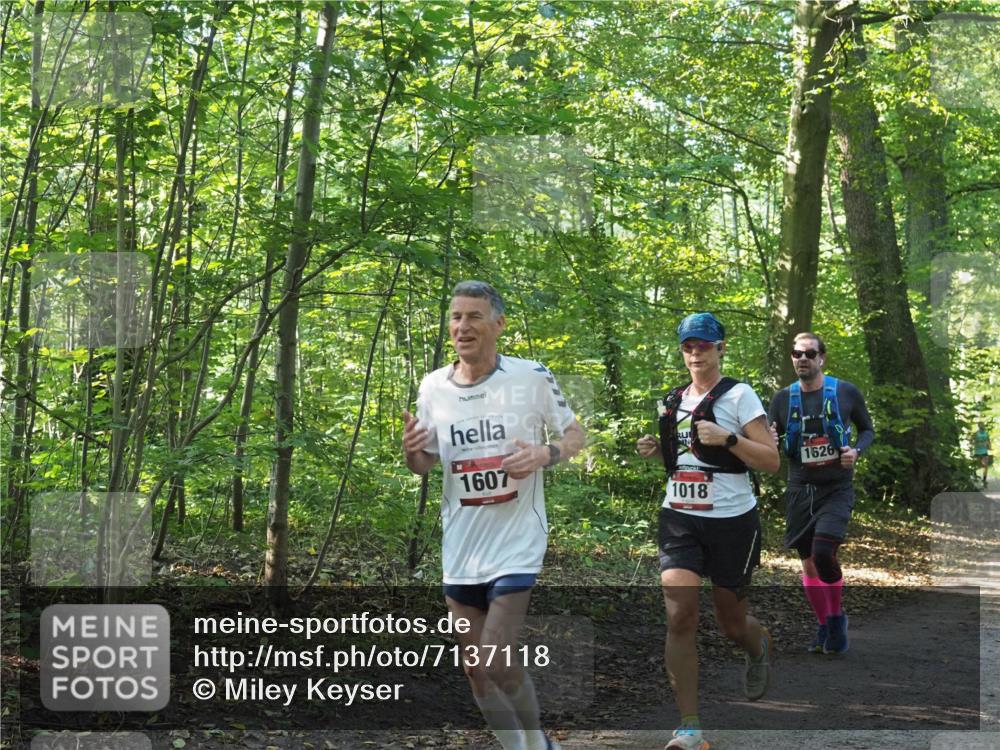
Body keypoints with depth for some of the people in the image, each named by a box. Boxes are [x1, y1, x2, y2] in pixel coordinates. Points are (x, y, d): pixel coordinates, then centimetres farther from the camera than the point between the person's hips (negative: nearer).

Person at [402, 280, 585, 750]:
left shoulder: (532, 376, -9)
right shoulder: (433, 387, 1)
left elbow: (575, 435, 2)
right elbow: (425, 464, 12)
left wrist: (544, 454, -19)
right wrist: (411, 451, -12)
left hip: (517, 541, -4)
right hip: (460, 548, 4)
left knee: (496, 663, -11)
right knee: (475, 668, 10)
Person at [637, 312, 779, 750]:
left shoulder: (738, 395, -5)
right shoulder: (672, 401, 11)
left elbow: (771, 461, -9)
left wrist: (728, 438, -22)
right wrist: (656, 450, 6)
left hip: (732, 521, -3)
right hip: (679, 519, 4)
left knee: (731, 623, 10)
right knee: (680, 617, -14)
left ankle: (760, 648, 49)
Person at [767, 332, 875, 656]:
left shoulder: (846, 393, -3)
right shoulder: (783, 398, 1)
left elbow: (867, 429, 10)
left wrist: (856, 450, -11)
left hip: (836, 489, -3)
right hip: (800, 491, 3)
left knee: (823, 552, -20)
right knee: (808, 563, 7)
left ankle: (837, 616, 4)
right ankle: (825, 625, 26)